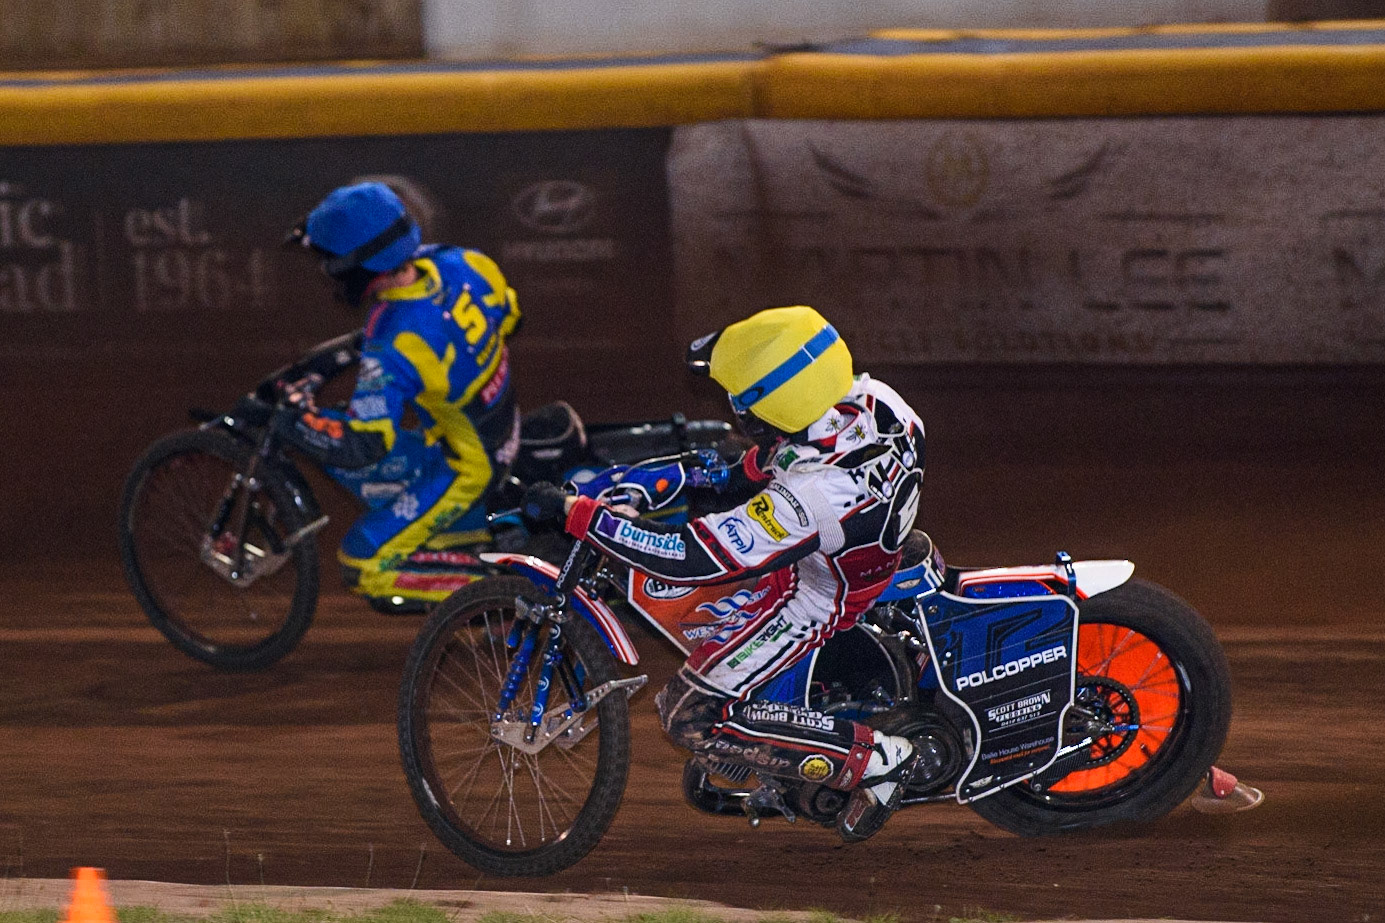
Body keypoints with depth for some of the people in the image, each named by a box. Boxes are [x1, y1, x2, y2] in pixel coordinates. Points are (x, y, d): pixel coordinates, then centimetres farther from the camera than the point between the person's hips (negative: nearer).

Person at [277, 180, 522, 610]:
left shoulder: (391, 349, -36)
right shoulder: (459, 263, -15)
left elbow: (363, 444, -35)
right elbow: (506, 311, 6)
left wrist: (293, 416, -22)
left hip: (466, 467, -8)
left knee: (364, 565, -2)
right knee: (344, 463, 16)